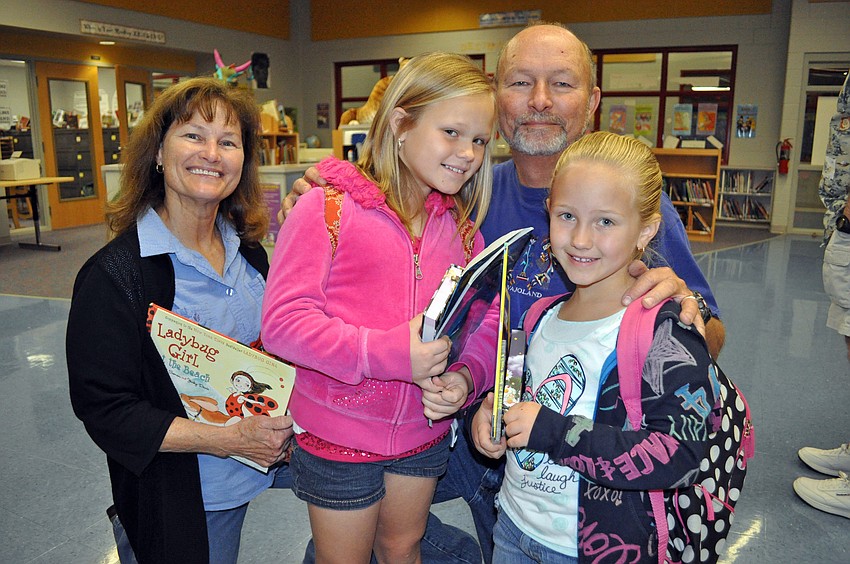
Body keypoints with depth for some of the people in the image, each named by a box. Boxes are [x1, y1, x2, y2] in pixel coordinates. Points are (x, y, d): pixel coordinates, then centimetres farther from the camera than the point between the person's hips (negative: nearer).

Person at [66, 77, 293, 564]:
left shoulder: (249, 251, 0)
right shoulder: (114, 275, -19)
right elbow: (105, 410, -17)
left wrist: (282, 424, -4)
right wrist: (229, 440, -23)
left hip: (252, 473, 6)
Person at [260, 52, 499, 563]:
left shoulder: (462, 227, 1)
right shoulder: (329, 209, -17)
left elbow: (487, 324, -1)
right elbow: (282, 321, -23)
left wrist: (466, 377, -22)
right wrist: (388, 352, -32)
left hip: (425, 431, 5)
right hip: (337, 438, -4)